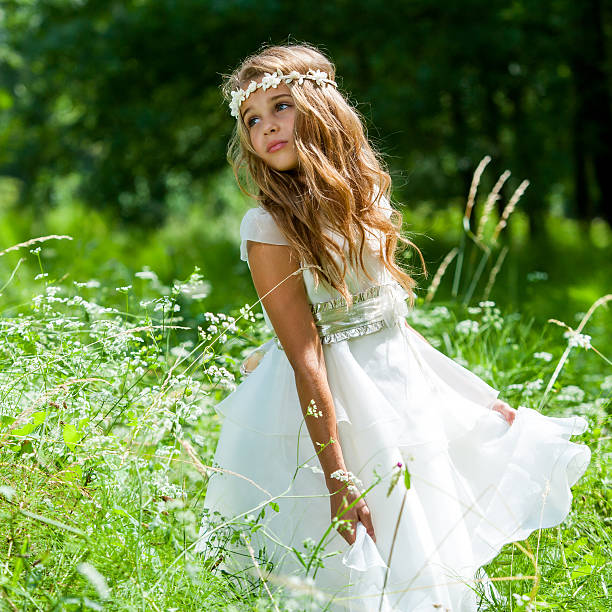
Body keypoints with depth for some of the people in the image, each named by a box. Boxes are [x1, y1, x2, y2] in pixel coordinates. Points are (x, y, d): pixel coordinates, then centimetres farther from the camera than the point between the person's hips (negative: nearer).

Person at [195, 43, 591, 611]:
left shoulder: (363, 192, 2)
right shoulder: (270, 227, -18)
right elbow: (305, 358, -22)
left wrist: (478, 397, 16)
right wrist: (336, 476, -24)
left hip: (403, 380, 7)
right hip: (329, 404, -6)